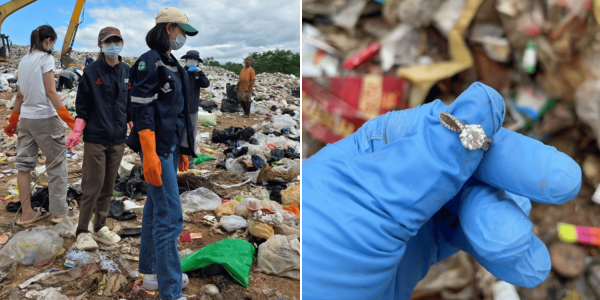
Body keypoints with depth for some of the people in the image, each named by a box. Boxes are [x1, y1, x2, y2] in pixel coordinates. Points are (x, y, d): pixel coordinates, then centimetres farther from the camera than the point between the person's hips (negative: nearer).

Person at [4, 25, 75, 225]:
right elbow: (50, 92, -16)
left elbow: (20, 94, 15)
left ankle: (27, 213, 13)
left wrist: (13, 121, 21)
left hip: (26, 118, 7)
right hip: (45, 118, -7)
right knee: (57, 163, 2)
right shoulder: (46, 58, -8)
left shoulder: (24, 60, 12)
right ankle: (59, 211, 5)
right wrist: (69, 119, -18)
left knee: (24, 164, 7)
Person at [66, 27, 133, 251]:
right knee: (92, 186, -2)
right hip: (95, 139, -4)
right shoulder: (92, 72, -4)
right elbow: (82, 106, -1)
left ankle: (100, 227, 22)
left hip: (118, 140, 4)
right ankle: (83, 232, 11)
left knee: (109, 186, 10)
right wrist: (76, 132, -11)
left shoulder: (127, 72, 7)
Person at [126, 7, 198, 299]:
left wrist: (183, 150, 19)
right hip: (157, 147, -9)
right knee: (170, 216, -9)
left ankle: (150, 270, 29)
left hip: (172, 146, 9)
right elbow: (142, 111, -17)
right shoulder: (149, 61, -11)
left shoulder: (172, 64, 16)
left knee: (155, 208, 16)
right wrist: (150, 156, -23)